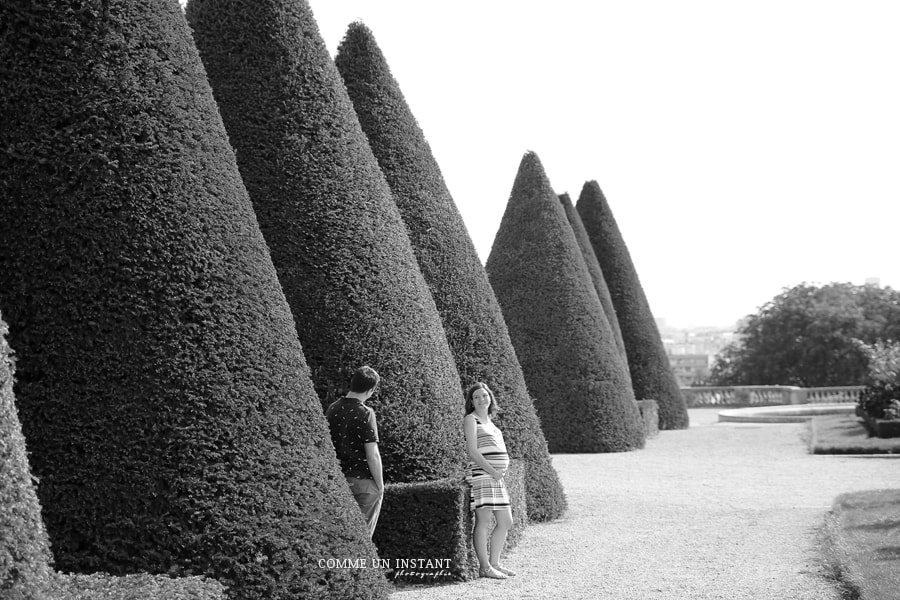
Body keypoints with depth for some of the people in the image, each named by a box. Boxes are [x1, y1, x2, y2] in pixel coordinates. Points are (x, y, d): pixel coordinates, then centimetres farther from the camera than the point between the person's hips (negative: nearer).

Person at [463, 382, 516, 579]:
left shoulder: (489, 420, 21)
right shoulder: (471, 419, -3)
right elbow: (473, 452, -12)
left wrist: (503, 470, 7)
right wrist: (493, 472, -15)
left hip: (497, 478, 9)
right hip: (482, 475, -9)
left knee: (505, 522, 9)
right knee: (484, 521, -7)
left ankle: (494, 563, 17)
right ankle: (484, 567, -3)